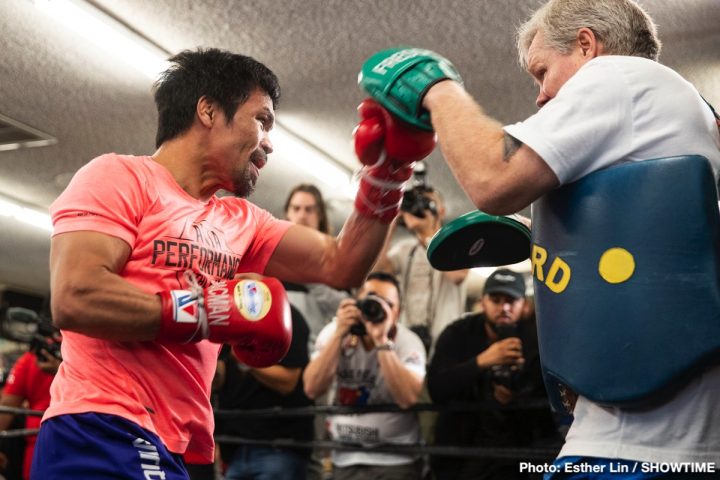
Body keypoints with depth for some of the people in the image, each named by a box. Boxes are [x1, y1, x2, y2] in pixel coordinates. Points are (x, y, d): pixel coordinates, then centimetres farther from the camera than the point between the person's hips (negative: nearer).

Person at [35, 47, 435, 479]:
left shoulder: (240, 221, 16)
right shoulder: (118, 177, -5)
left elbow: (338, 265, 12)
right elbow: (74, 297, -18)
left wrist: (389, 168, 3)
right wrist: (218, 309, -15)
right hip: (104, 437, -8)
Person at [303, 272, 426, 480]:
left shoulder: (408, 342, -11)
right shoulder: (333, 332, -3)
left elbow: (407, 398, -26)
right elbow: (312, 389, -14)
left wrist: (381, 340, -29)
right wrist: (339, 334, -20)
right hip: (344, 459, 3)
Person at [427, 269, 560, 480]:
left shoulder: (534, 340, -2)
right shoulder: (457, 334, -3)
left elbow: (545, 405, -4)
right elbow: (436, 389, -17)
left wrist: (515, 401, -24)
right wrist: (481, 361, -29)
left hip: (514, 447, 0)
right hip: (458, 447, 0)